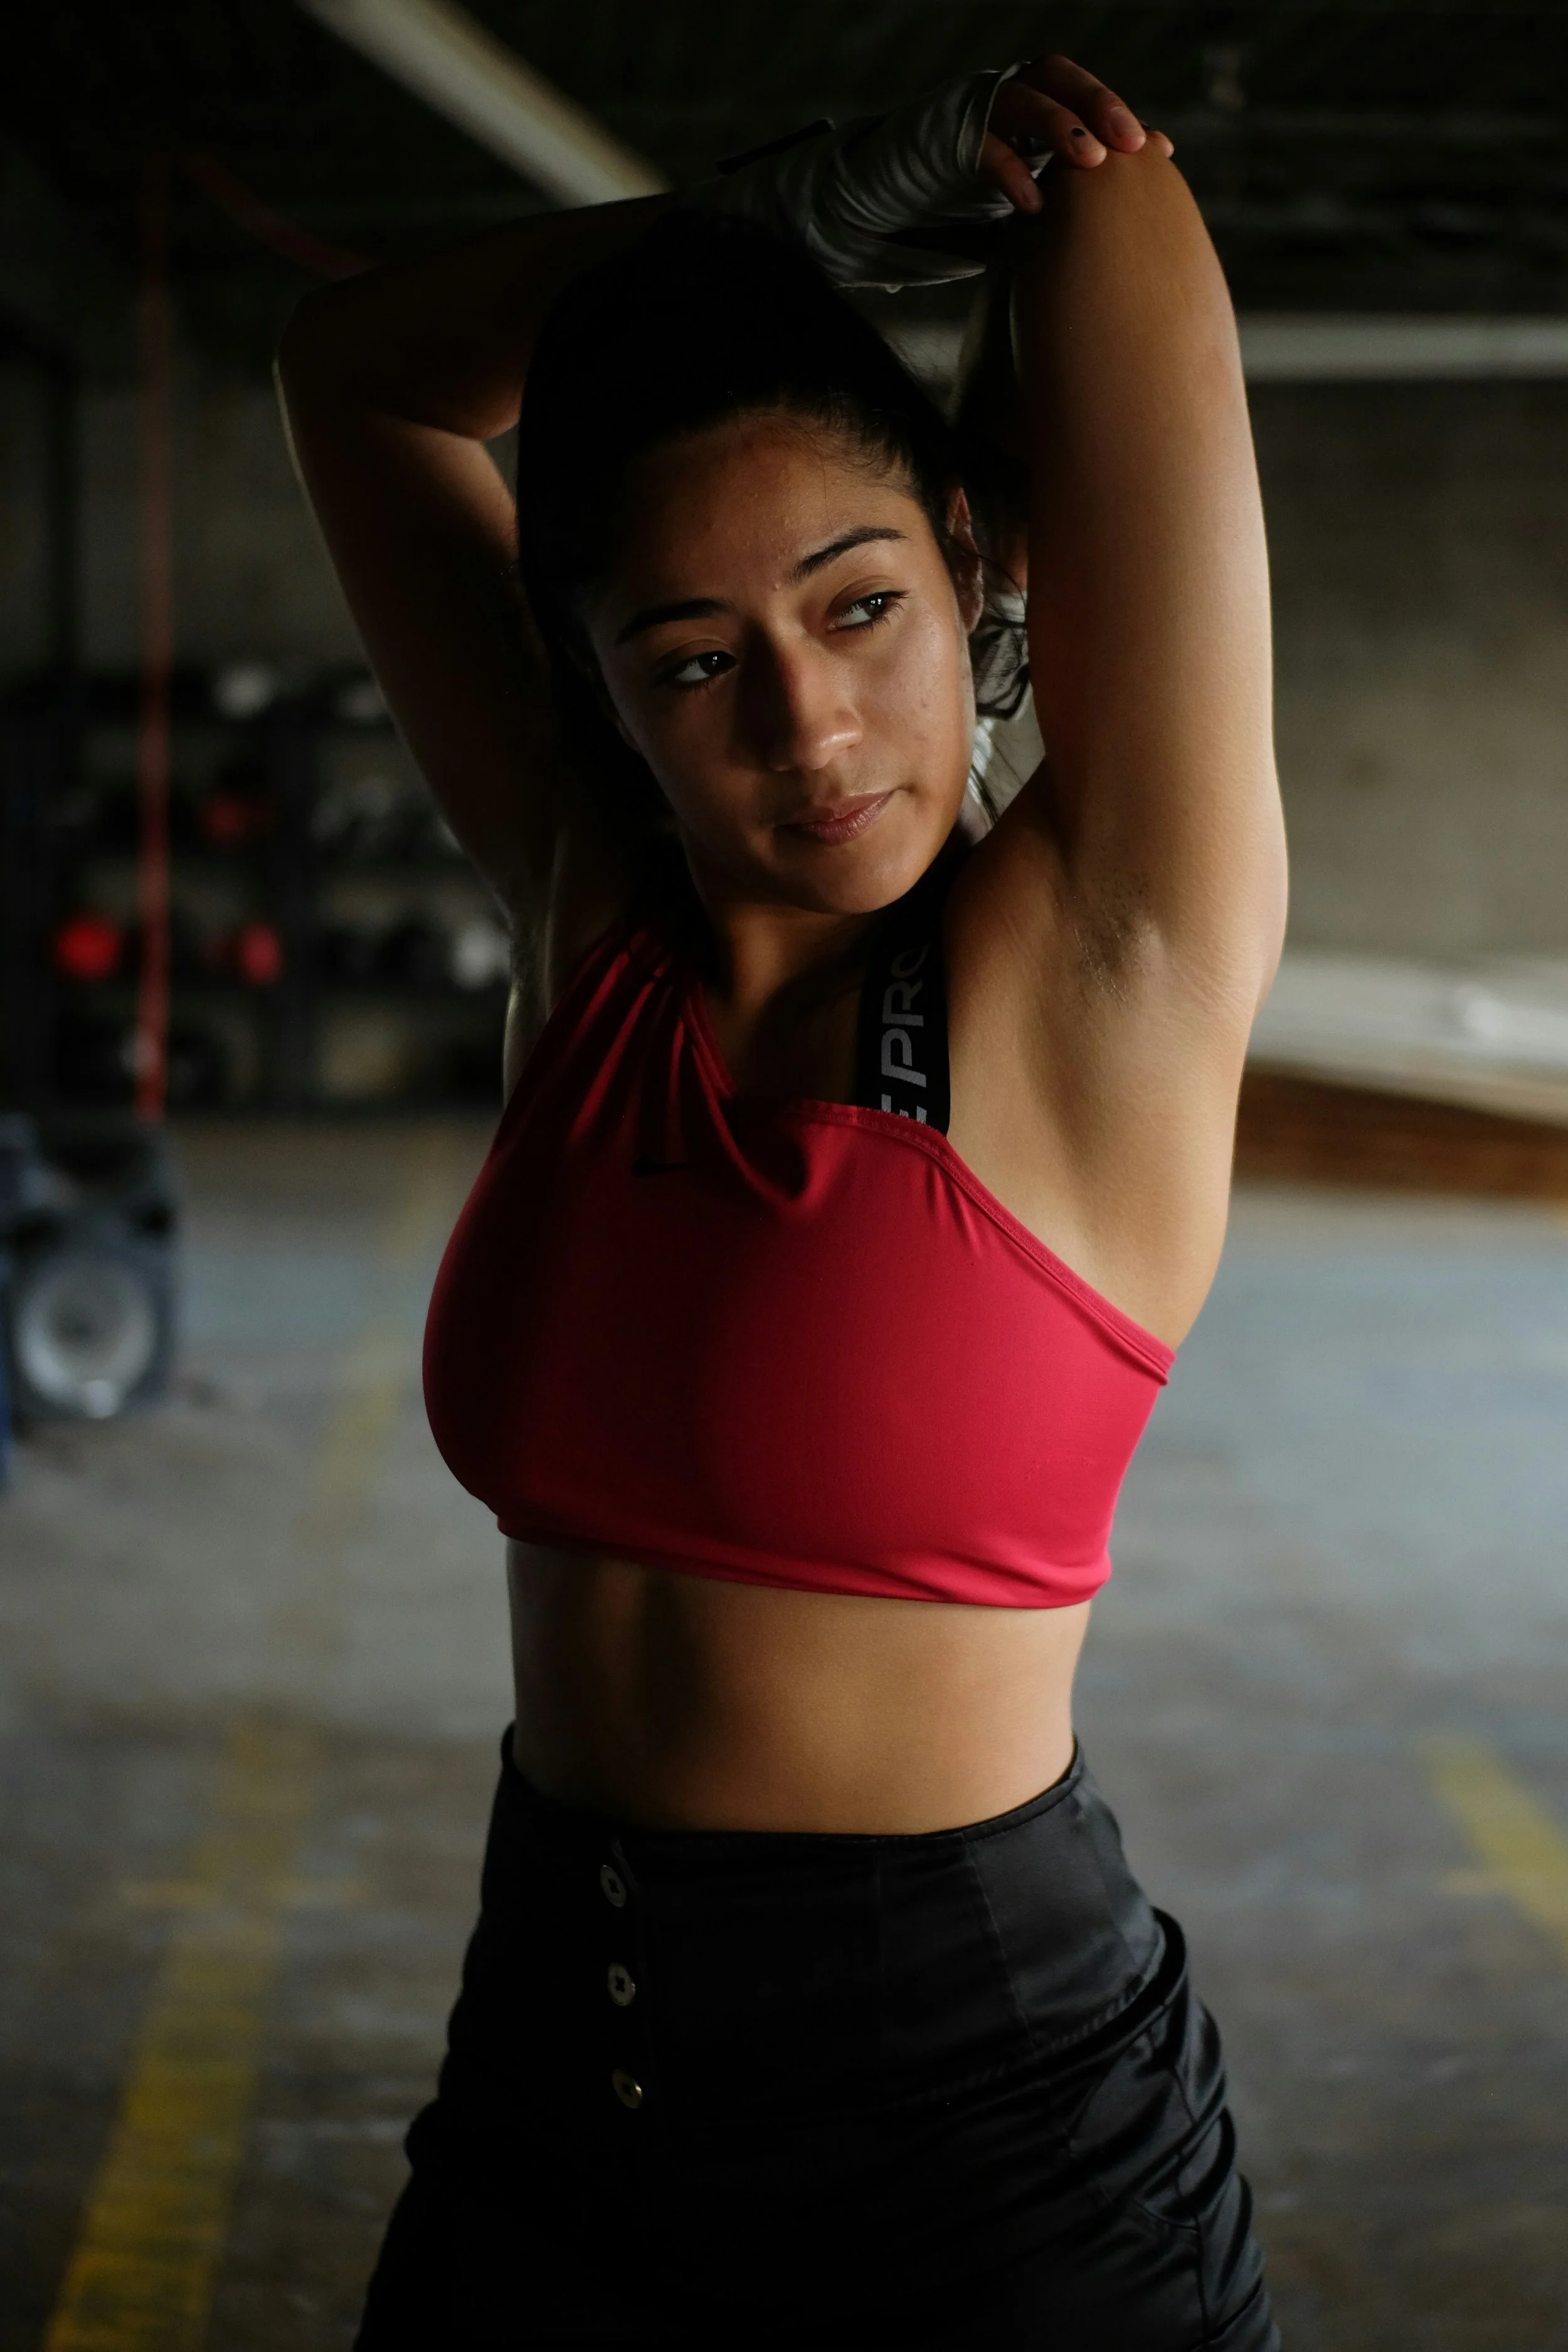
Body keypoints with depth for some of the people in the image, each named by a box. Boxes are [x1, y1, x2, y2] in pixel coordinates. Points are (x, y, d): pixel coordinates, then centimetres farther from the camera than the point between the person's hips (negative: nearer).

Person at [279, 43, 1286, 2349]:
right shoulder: (595, 930, -1)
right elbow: (362, 365, 6)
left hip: (990, 2129, -4)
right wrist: (829, 197, 0)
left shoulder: (1111, 966, -14)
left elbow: (1114, 209, -16)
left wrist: (1051, 164, 4)